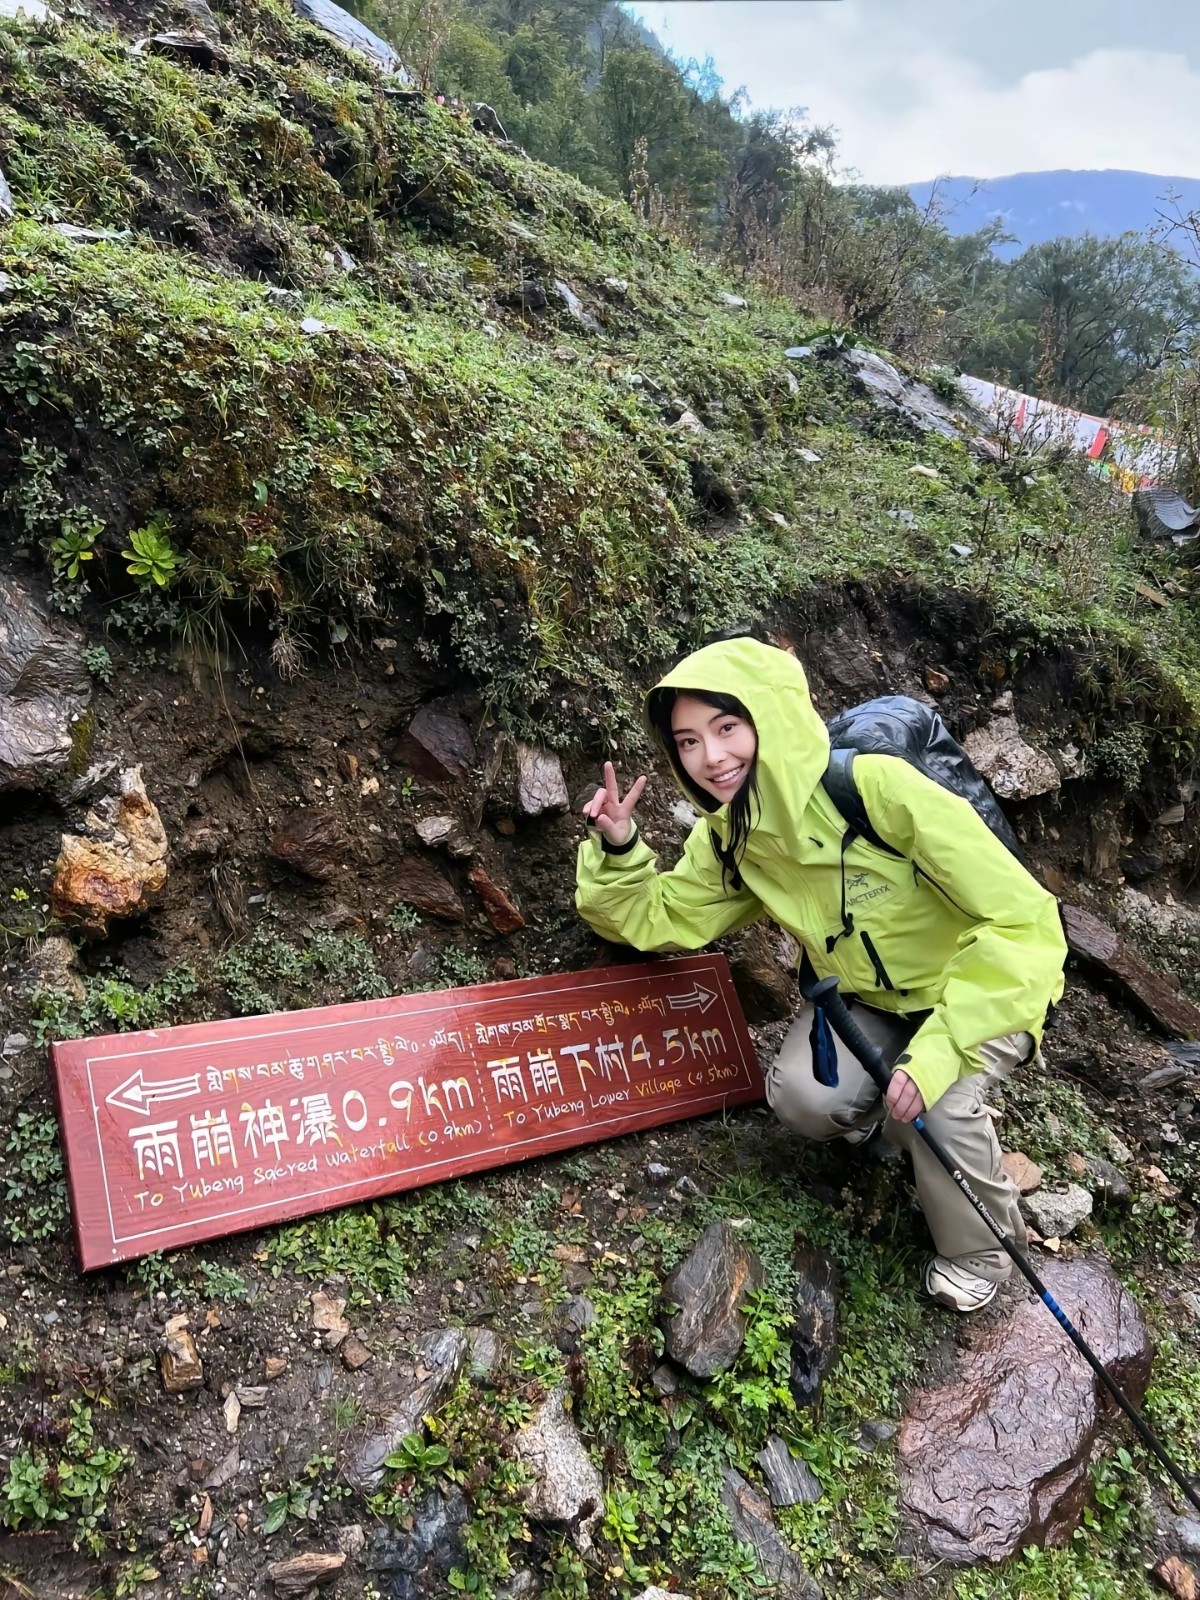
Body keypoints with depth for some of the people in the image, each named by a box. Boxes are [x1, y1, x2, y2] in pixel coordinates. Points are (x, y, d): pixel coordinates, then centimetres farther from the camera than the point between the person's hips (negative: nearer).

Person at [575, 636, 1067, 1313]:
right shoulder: (728, 838, -13)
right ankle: (887, 1116, 14)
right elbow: (658, 916, 0)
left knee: (936, 1098, -30)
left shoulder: (883, 788, -33)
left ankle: (983, 1248, 1)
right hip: (865, 999, 4)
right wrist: (618, 849, -20)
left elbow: (1025, 922, -31)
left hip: (985, 987, -4)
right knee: (803, 1096, -22)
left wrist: (938, 1049, -39)